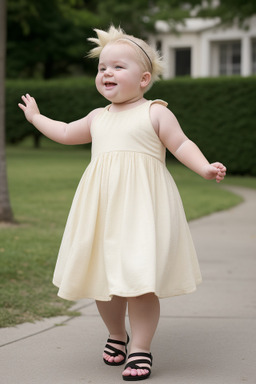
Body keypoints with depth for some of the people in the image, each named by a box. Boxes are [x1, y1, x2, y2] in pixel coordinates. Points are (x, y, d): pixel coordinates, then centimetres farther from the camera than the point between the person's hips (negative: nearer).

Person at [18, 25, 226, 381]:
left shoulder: (155, 112, 4)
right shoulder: (98, 117, 20)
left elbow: (181, 144, -1)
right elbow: (66, 133, 36)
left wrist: (205, 167, -17)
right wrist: (36, 117, 44)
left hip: (142, 206, -5)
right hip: (102, 206, 6)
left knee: (140, 278, -12)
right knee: (102, 276, 8)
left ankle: (141, 348, -2)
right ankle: (117, 334, 30)